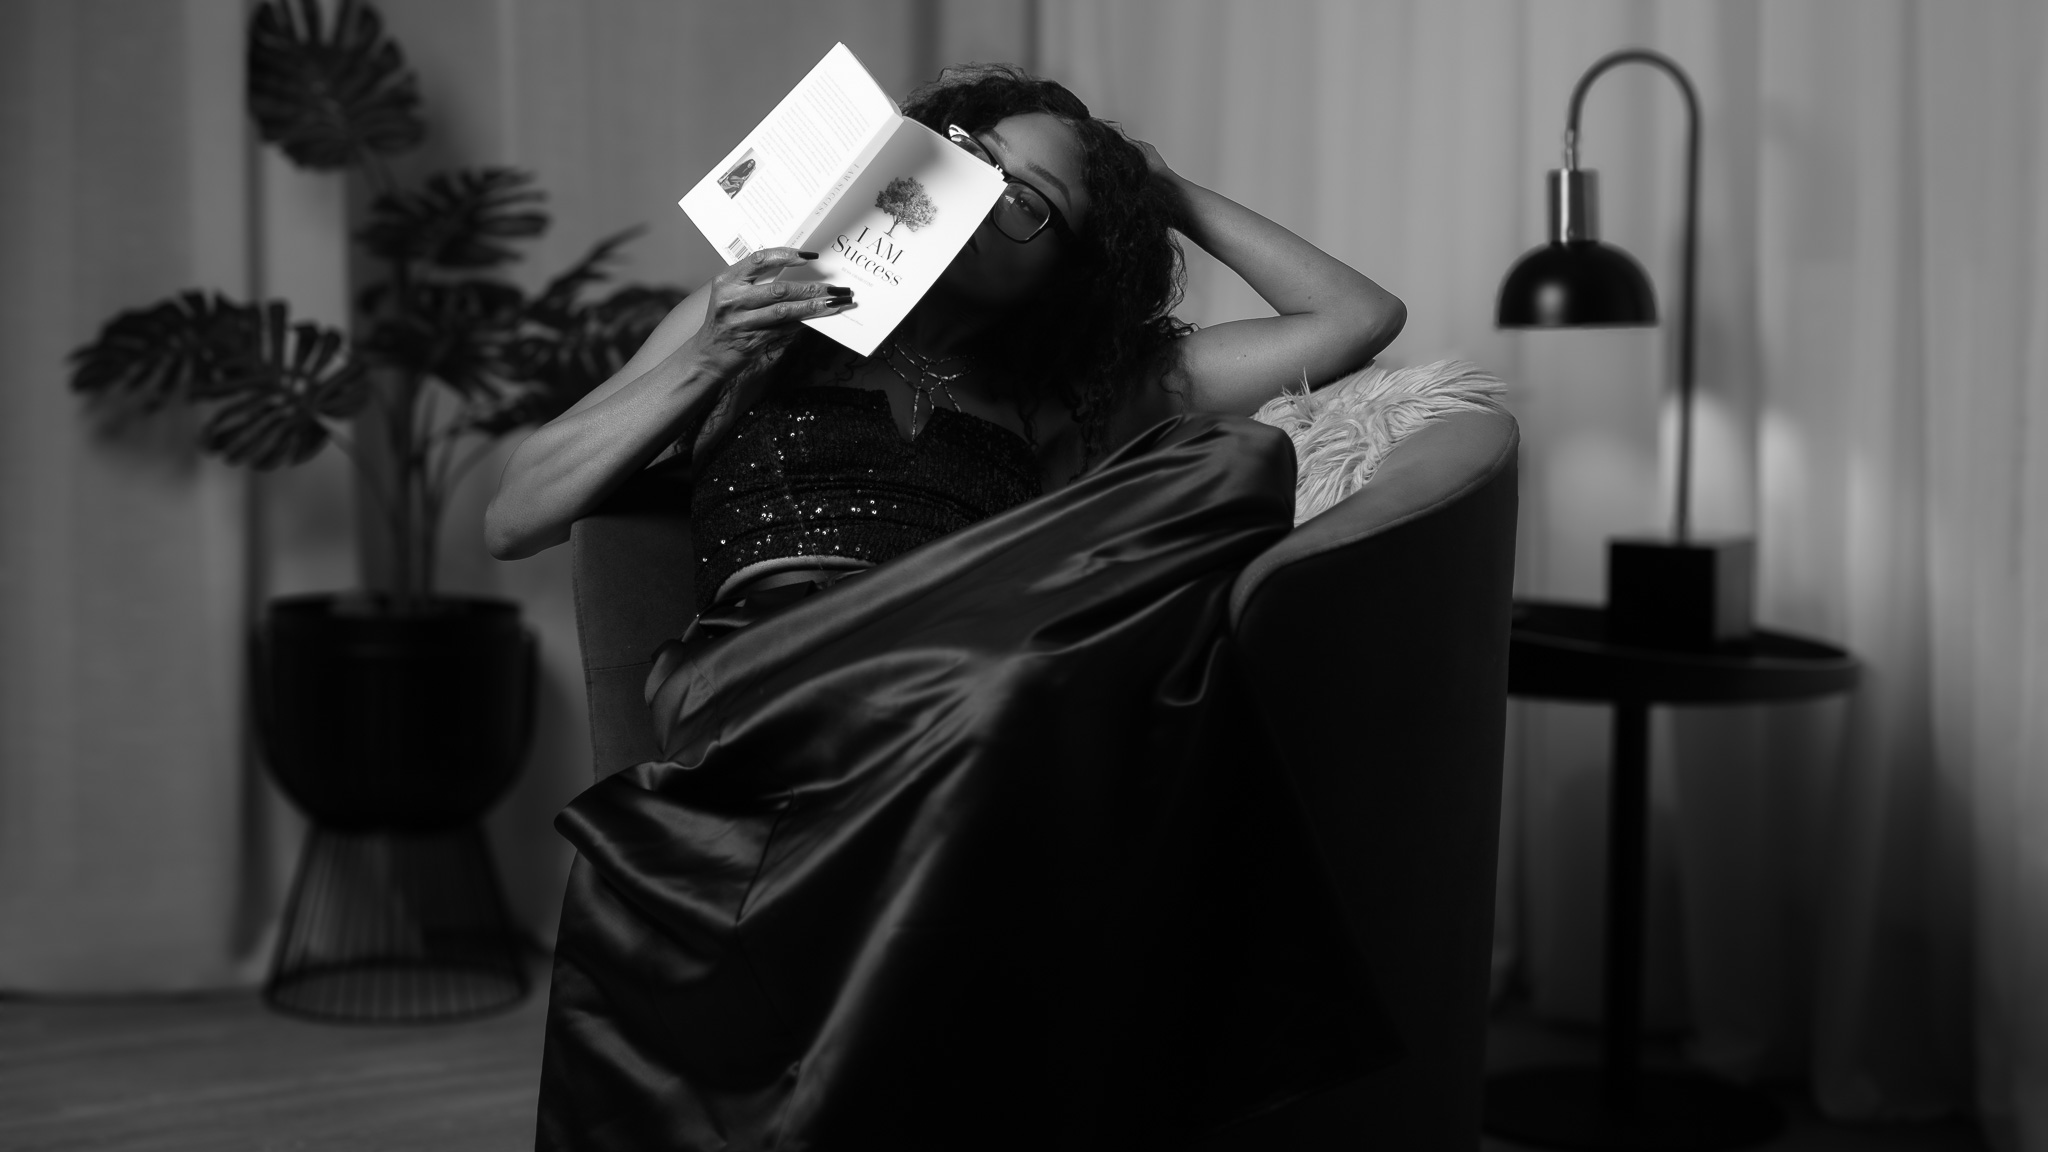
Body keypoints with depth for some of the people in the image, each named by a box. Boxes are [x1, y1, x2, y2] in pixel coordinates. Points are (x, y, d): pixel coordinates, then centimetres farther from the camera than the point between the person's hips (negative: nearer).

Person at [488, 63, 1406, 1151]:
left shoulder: (1057, 397, 27)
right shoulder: (754, 316, 26)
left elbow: (1359, 317, 27)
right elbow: (511, 522, 19)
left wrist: (1170, 194, 30)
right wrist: (705, 365, 8)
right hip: (754, 684, -2)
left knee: (1234, 467, -26)